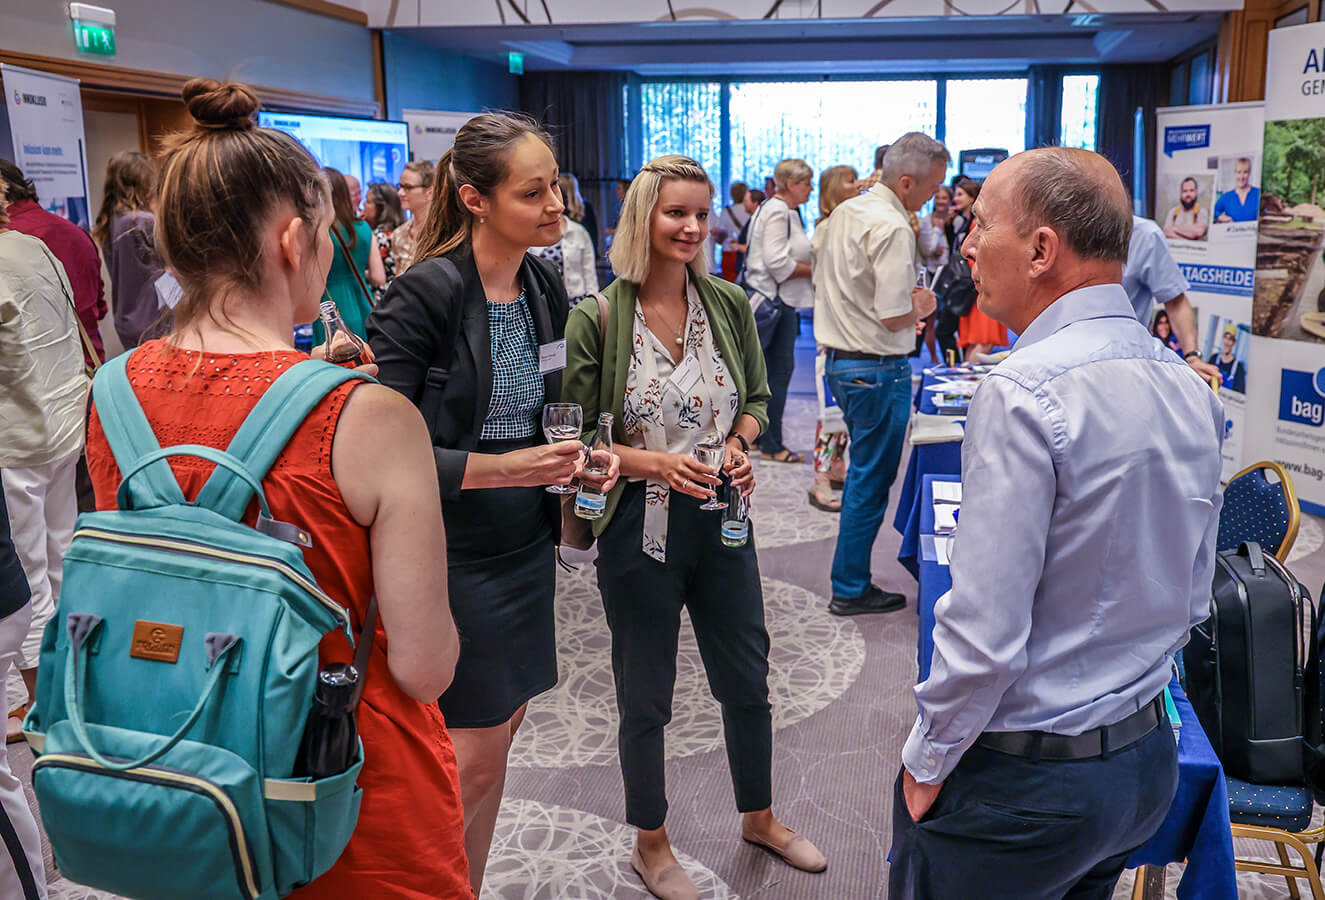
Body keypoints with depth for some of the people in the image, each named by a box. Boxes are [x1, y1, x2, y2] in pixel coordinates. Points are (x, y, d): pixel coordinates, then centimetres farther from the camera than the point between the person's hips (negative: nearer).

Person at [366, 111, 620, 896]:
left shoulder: (546, 286, 5)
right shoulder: (425, 294, -18)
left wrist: (580, 457, -1)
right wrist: (498, 468, -25)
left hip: (527, 541, 7)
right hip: (454, 553, -7)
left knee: (502, 729, 16)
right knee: (475, 755, 2)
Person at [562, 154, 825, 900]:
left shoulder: (729, 304, -1)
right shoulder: (598, 319, -12)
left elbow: (756, 399, 10)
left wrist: (740, 446, -9)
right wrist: (651, 462, -22)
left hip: (722, 518, 4)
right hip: (639, 527, -3)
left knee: (747, 681, 18)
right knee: (646, 697, 13)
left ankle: (760, 817, 44)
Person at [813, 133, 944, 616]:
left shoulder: (844, 212, 9)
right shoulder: (893, 227, -19)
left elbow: (825, 282, 20)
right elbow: (894, 316, -24)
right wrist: (920, 307, -1)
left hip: (839, 360, 9)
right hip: (878, 368, -9)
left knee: (863, 472, 20)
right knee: (871, 480, 2)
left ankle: (850, 580, 29)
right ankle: (850, 589, 13)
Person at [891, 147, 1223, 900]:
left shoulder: (1024, 393, -25)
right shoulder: (1192, 388, 1)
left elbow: (986, 634, -26)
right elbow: (1193, 600, 10)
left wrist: (926, 764, -12)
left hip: (1025, 778, -8)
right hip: (1150, 762, 8)